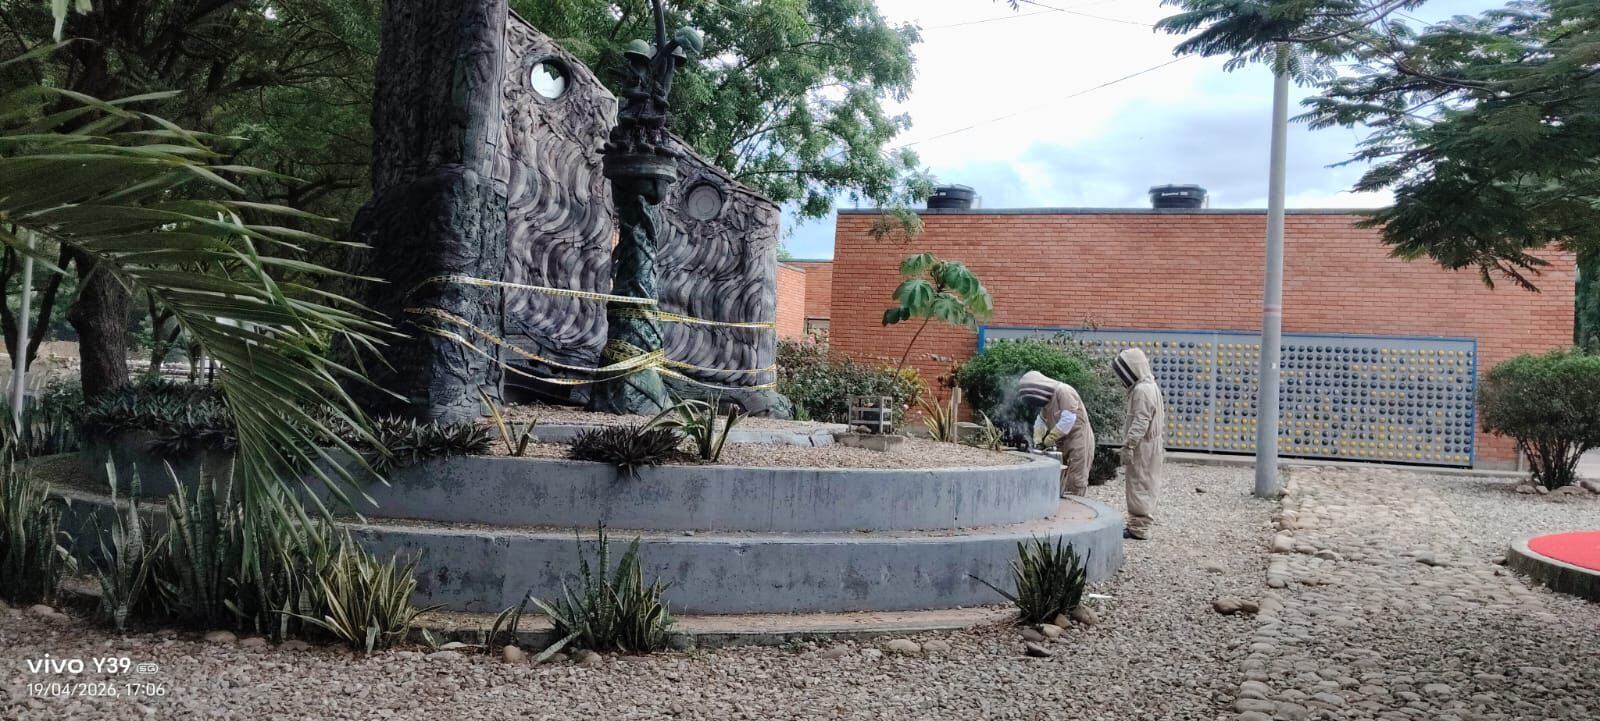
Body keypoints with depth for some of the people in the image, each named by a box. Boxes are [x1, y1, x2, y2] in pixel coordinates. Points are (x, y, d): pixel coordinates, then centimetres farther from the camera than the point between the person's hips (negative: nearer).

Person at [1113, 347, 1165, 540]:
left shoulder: (1141, 390, -19)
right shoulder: (1150, 386, 16)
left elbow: (1140, 423, -24)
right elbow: (1160, 418, 21)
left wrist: (1129, 445, -25)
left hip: (1143, 447, -11)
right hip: (1151, 444, 11)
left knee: (1139, 486, -6)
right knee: (1145, 487, 14)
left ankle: (1139, 528, -3)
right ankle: (1139, 524, 22)